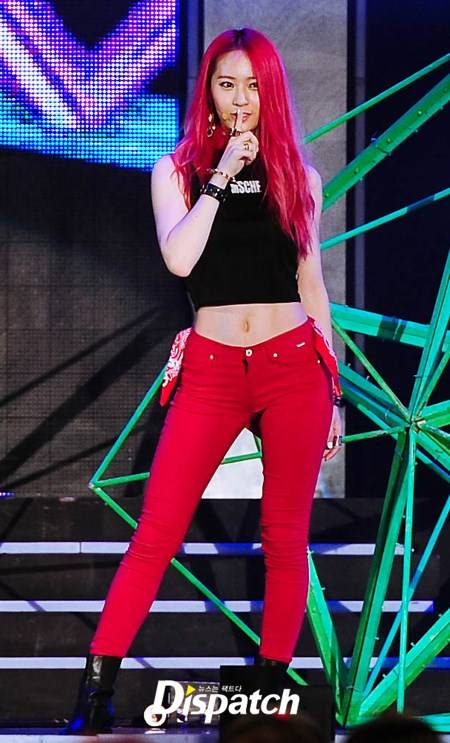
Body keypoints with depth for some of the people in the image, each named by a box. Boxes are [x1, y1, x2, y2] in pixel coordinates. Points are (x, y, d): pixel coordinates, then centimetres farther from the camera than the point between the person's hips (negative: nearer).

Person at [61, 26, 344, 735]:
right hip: (211, 370, -1)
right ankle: (95, 690, -9)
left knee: (285, 535, 1)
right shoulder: (178, 171, 6)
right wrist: (221, 178, -11)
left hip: (293, 365, 1)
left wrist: (332, 389, 12)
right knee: (157, 530, -8)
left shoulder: (298, 176, 10)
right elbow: (178, 259, -11)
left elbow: (312, 286, 14)